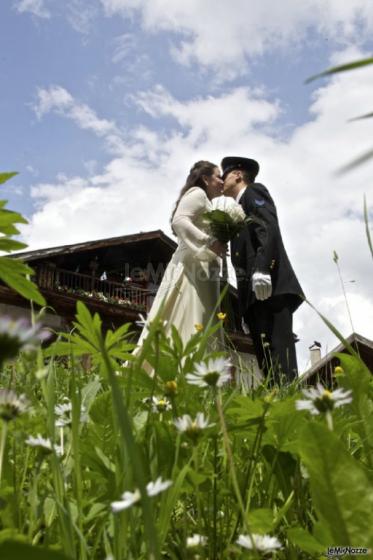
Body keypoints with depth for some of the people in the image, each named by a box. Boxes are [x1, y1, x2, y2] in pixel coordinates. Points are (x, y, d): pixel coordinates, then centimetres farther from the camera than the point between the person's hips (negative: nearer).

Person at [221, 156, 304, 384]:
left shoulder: (254, 192, 10)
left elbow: (270, 229, -10)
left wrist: (262, 269, -26)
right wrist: (246, 309, 19)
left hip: (271, 287, -9)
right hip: (256, 295, 9)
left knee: (278, 350, -18)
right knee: (266, 356, -1)